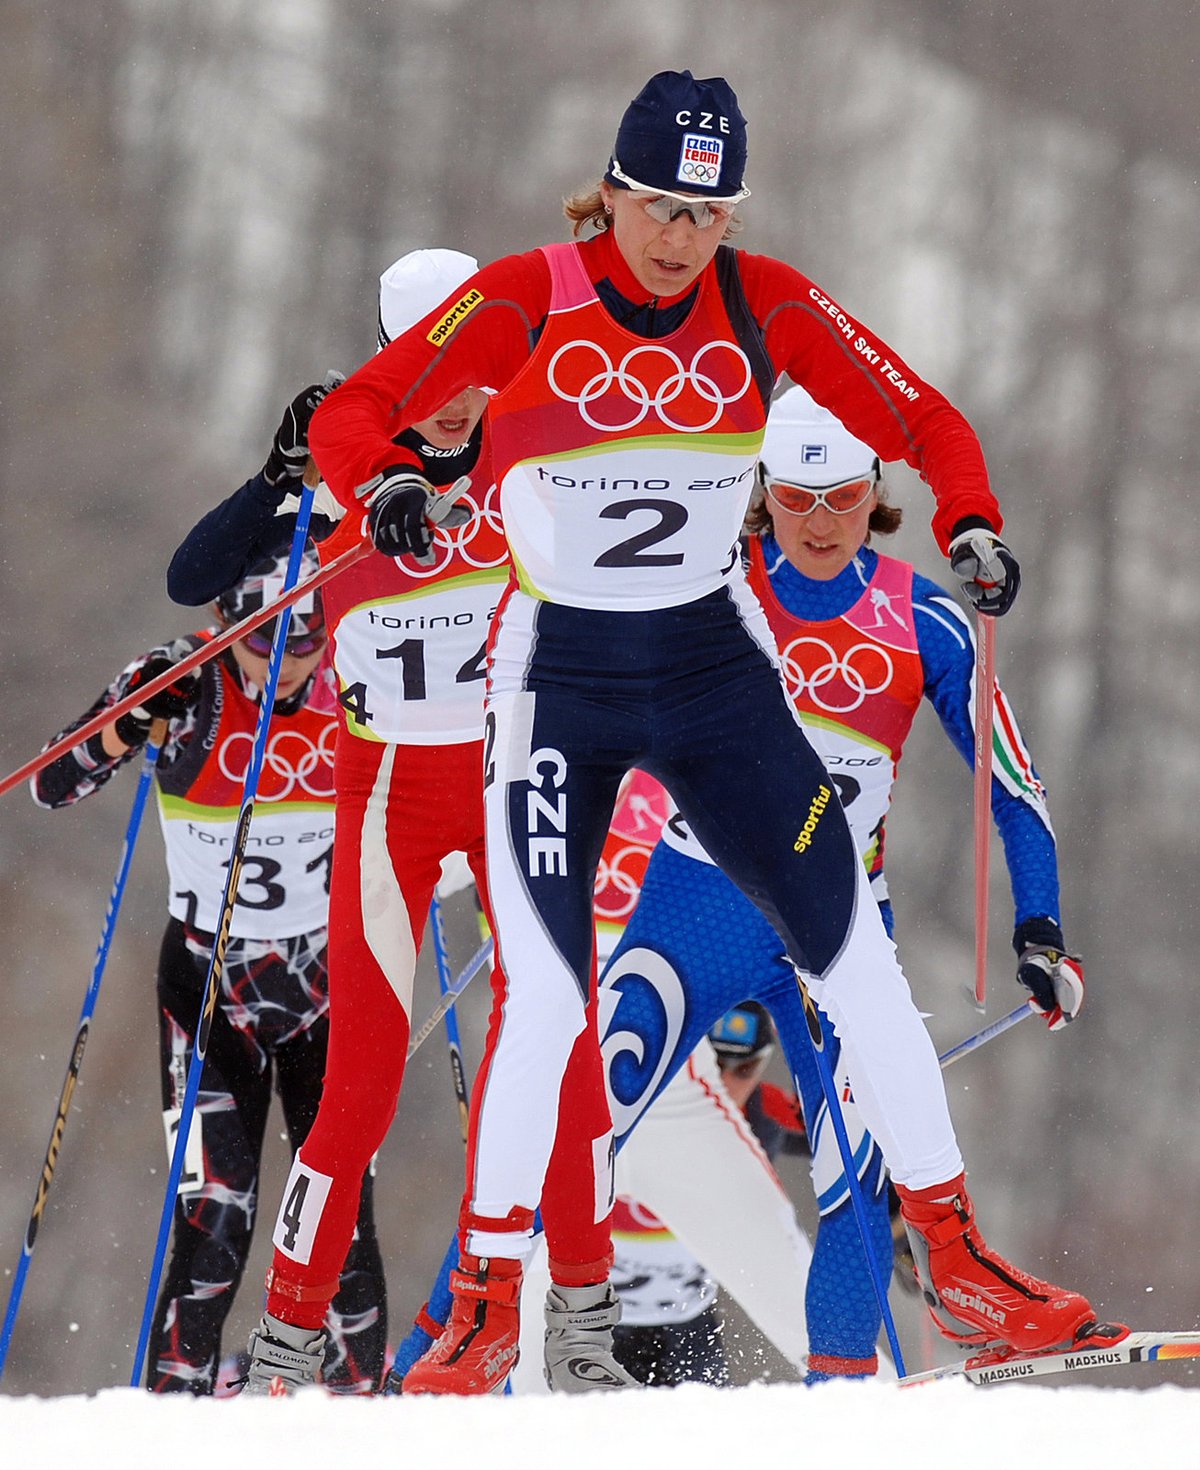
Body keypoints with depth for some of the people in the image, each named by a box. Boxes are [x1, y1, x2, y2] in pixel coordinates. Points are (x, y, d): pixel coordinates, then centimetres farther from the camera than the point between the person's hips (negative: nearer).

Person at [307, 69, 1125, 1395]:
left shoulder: (765, 307, -5)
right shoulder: (525, 302, -12)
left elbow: (922, 424, 0)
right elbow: (353, 414, -13)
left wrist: (970, 527, -19)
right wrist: (388, 485, -36)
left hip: (716, 666, 3)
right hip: (558, 679, -3)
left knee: (854, 951, -1)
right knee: (546, 993, -12)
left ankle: (953, 1258, 9)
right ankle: (488, 1305, 0)